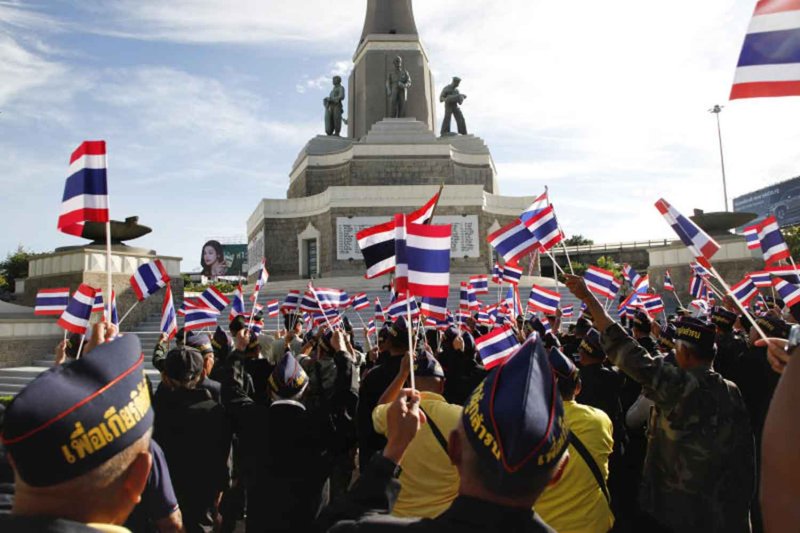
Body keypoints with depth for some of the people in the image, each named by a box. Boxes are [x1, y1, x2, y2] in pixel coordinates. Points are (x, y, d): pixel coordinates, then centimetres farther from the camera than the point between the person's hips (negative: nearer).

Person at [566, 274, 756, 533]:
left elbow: (626, 351, -23)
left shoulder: (677, 384, -22)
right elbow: (745, 453, 2)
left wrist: (588, 297, -20)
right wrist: (742, 501, 15)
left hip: (679, 508, -5)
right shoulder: (732, 392, -3)